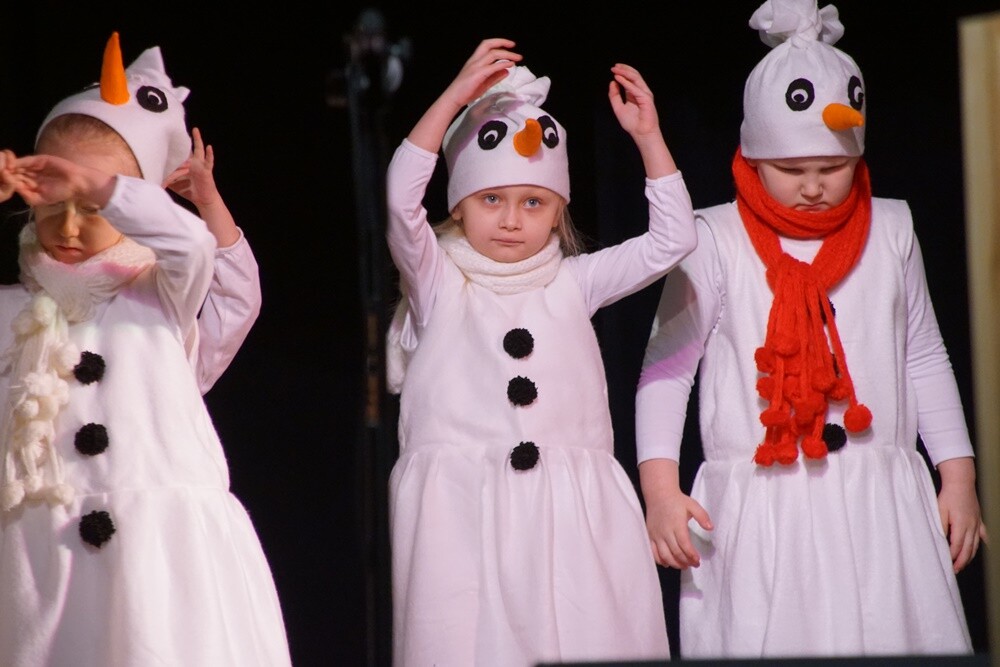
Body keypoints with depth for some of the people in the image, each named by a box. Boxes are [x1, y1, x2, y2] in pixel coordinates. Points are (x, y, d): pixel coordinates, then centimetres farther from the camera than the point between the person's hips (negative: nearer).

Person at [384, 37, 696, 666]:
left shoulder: (572, 284, 13)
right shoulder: (440, 284, 5)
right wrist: (455, 97, -17)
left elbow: (672, 239, 9)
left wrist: (649, 137, 1)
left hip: (569, 512, 2)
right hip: (464, 509, -2)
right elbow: (402, 199, -11)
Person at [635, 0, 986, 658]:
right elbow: (666, 365, 2)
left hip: (880, 504, 3)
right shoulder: (719, 240, 0)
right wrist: (660, 485, -8)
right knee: (767, 642, -8)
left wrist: (959, 475, 14)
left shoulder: (889, 230, 10)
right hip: (759, 509, -3)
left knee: (897, 637, -3)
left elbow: (924, 359, 18)